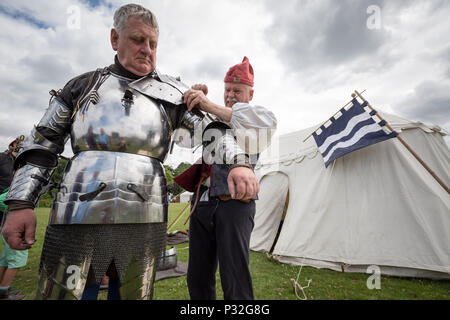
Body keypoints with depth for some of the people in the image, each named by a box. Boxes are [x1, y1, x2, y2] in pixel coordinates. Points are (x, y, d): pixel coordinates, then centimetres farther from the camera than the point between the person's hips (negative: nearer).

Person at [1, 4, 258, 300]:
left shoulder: (173, 91, 12)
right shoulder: (83, 85, 14)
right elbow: (42, 144, 15)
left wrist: (237, 163, -13)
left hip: (145, 224, 0)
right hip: (77, 220, 1)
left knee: (134, 294, 12)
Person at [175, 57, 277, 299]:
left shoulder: (253, 121, 5)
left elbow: (269, 121, -19)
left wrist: (211, 106, -28)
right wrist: (195, 102, -2)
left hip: (233, 204, -4)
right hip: (202, 202, 5)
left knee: (235, 283, -3)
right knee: (198, 278, 13)